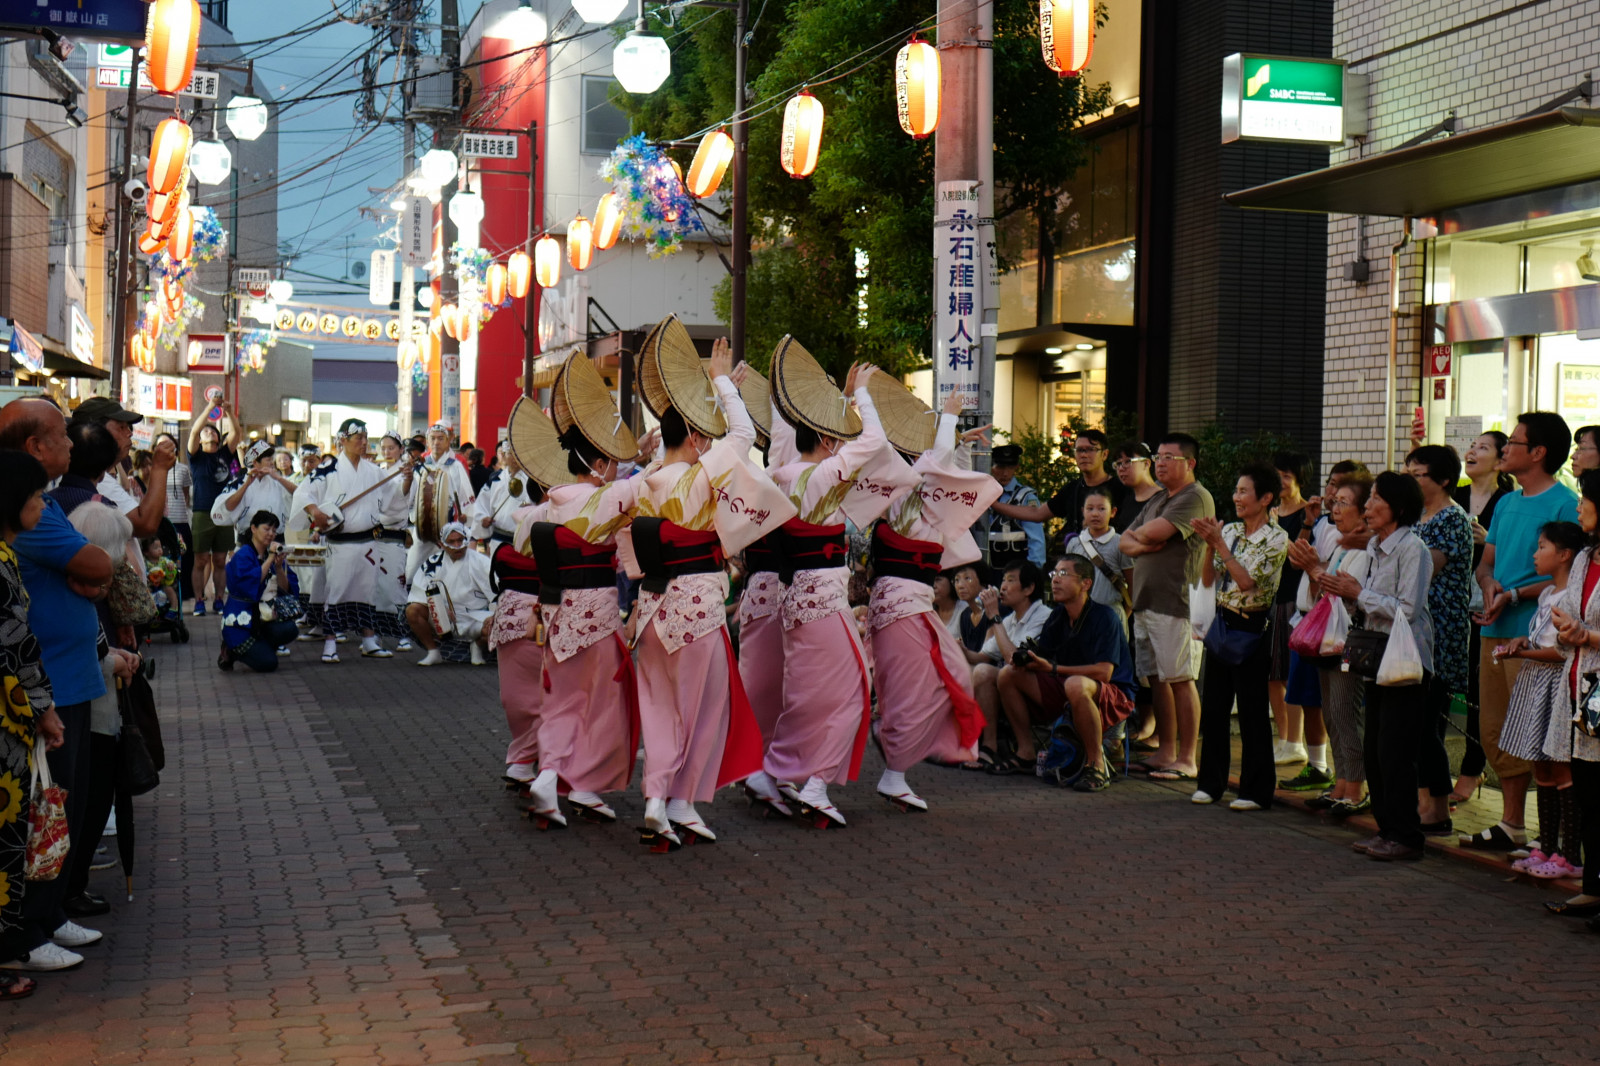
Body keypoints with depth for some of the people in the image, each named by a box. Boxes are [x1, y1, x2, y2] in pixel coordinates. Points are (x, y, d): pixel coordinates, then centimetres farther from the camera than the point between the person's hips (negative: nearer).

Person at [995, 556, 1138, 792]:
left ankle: (1096, 766, -28)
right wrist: (1024, 660, -19)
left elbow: (1104, 672, -26)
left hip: (1114, 697, -7)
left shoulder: (1105, 617, -17)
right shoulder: (1057, 616, 5)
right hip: (1063, 692, 7)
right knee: (1008, 674, -3)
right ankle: (1026, 752, 1)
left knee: (1075, 685, -41)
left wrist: (1053, 669, -28)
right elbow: (1040, 656, 6)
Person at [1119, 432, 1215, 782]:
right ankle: (1166, 752, 17)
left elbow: (1155, 532, -18)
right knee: (1157, 679, 10)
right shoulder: (1156, 502, 22)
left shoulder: (1195, 497, -8)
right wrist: (1143, 544, -5)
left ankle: (1186, 759, -3)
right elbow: (1125, 543, 18)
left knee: (1180, 680, -6)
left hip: (1175, 603, -9)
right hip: (1145, 602, 9)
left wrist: (1139, 534, 5)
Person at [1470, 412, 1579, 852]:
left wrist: (1514, 595, -20)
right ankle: (1511, 825, 22)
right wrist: (1490, 585, -2)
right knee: (1494, 733, 12)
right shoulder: (1507, 503, 17)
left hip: (1533, 634, -8)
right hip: (1495, 632, 8)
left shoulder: (1564, 503, -8)